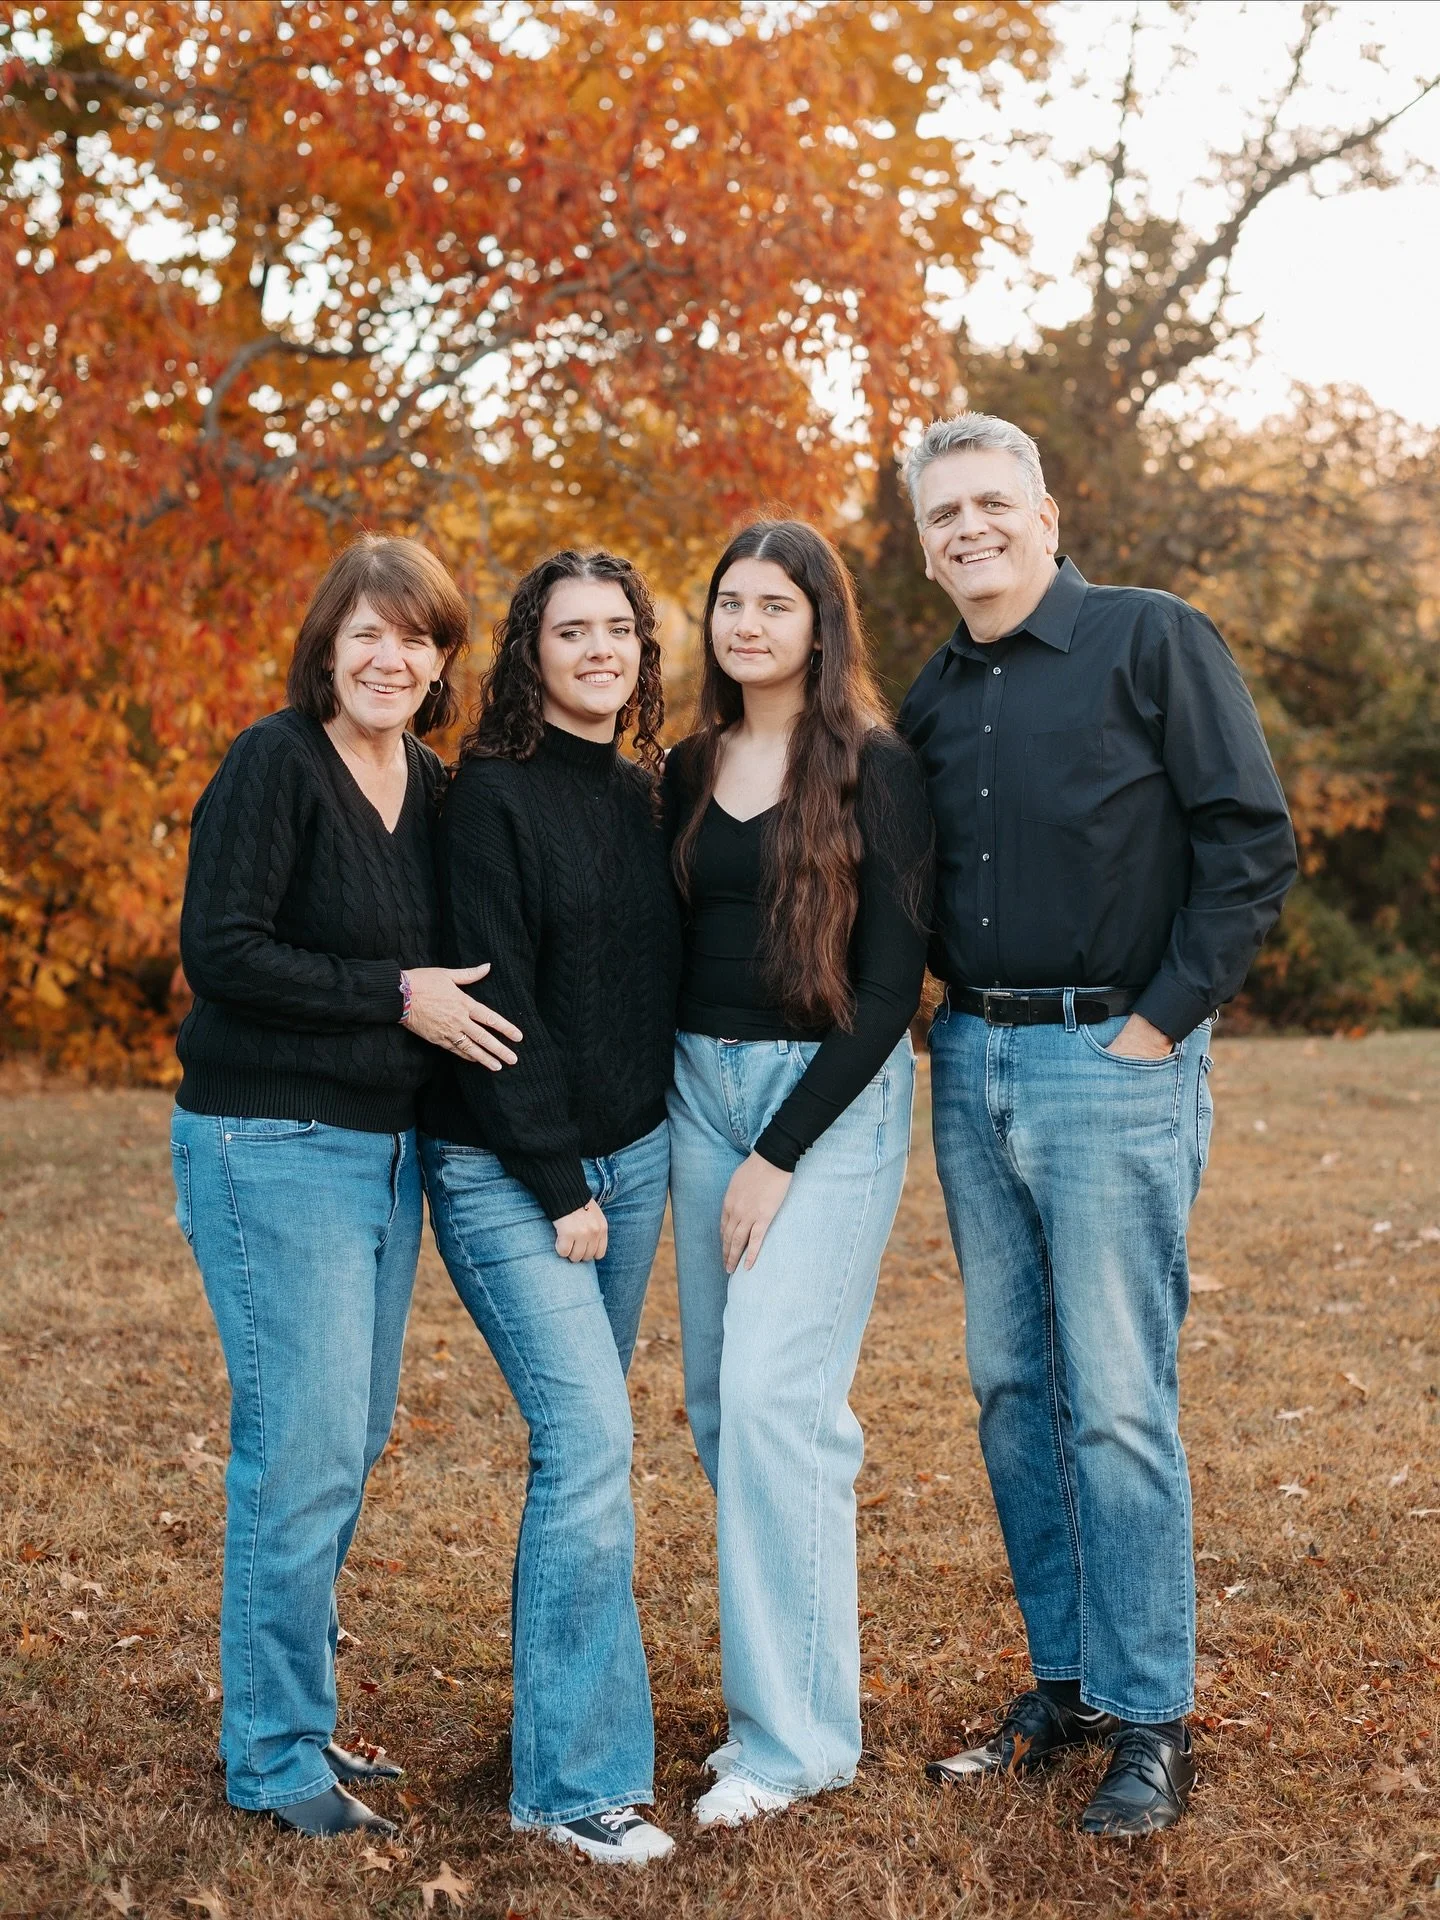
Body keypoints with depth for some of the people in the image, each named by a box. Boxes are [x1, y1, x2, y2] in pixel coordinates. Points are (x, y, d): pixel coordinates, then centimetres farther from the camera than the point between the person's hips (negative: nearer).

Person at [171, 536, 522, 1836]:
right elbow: (221, 950, -19)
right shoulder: (273, 764, -12)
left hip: (387, 1143, 8)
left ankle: (290, 1709, 29)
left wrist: (446, 999, 3)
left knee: (353, 1439, 14)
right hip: (272, 1144, -8)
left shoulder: (430, 785, 10)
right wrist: (395, 996, -18)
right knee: (304, 1447, -7)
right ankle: (276, 1756, 8)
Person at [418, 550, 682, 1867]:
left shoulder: (642, 796, 10)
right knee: (590, 1437, -13)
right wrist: (559, 1186, -14)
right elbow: (493, 1006, -14)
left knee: (581, 1437, 11)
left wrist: (625, 1167, 9)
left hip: (632, 1153, 7)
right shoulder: (494, 796, -10)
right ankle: (577, 1778, -7)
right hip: (507, 1172, -7)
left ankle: (559, 1695, 24)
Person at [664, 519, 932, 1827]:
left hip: (835, 1095, -6)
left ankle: (796, 1732, -2)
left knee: (773, 1390, -13)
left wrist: (781, 1155, -12)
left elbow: (890, 983, -10)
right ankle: (783, 1668, 21)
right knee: (719, 1401, 6)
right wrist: (684, 1121, 4)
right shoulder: (689, 771, 10)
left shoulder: (875, 770, -7)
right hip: (702, 1086, 6)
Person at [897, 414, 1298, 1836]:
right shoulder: (930, 698, 13)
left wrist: (1162, 1020, -12)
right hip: (972, 1064, 6)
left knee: (1116, 1401, -5)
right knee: (1010, 1387, 10)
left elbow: (1252, 842, -9)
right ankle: (1066, 1679, 23)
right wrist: (953, 1001, 7)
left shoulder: (1154, 640, -4)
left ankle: (1152, 1719, 6)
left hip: (1114, 1063, -6)